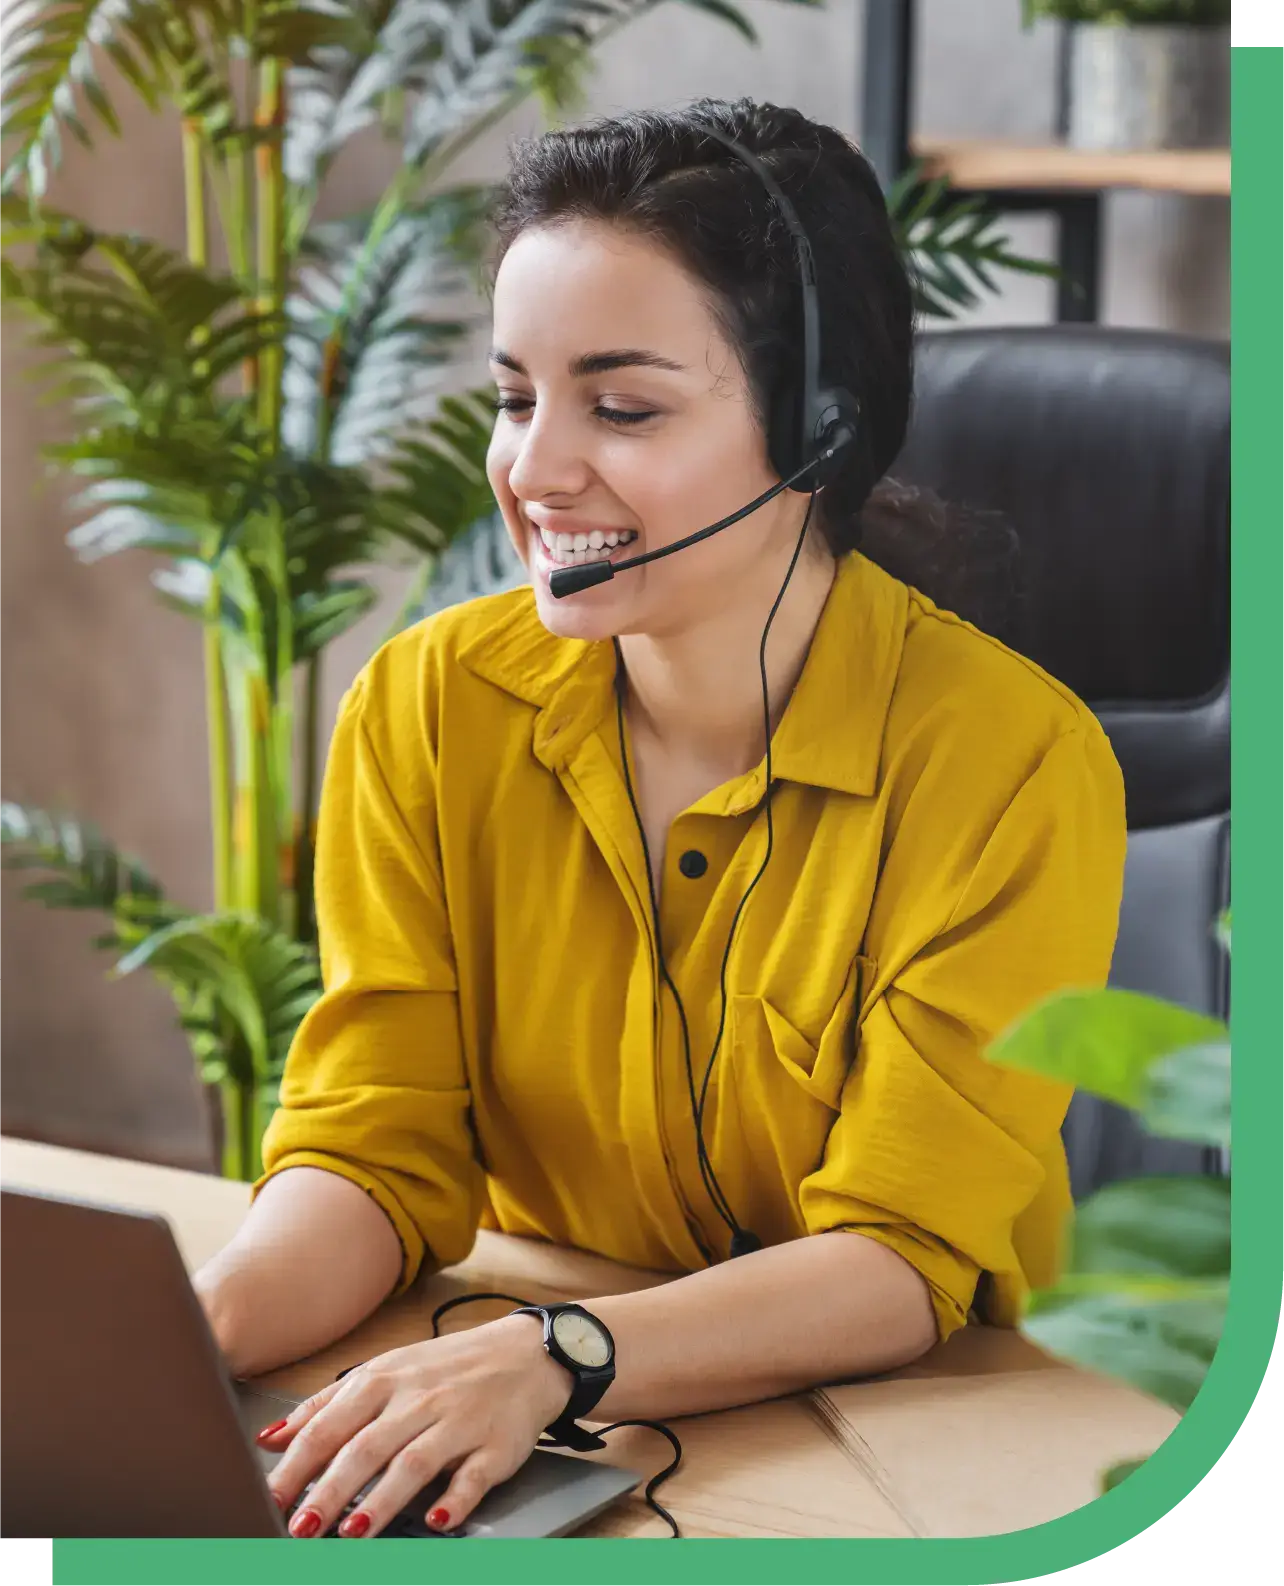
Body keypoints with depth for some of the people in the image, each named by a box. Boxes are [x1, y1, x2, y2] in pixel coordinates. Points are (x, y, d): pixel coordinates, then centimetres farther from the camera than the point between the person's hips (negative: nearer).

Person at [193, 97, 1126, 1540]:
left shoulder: (1014, 763, -15)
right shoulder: (425, 711, -4)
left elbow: (906, 1260, -17)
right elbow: (378, 1153, -4)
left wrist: (550, 1359, -33)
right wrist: (192, 1331, -25)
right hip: (554, 1464, 3)